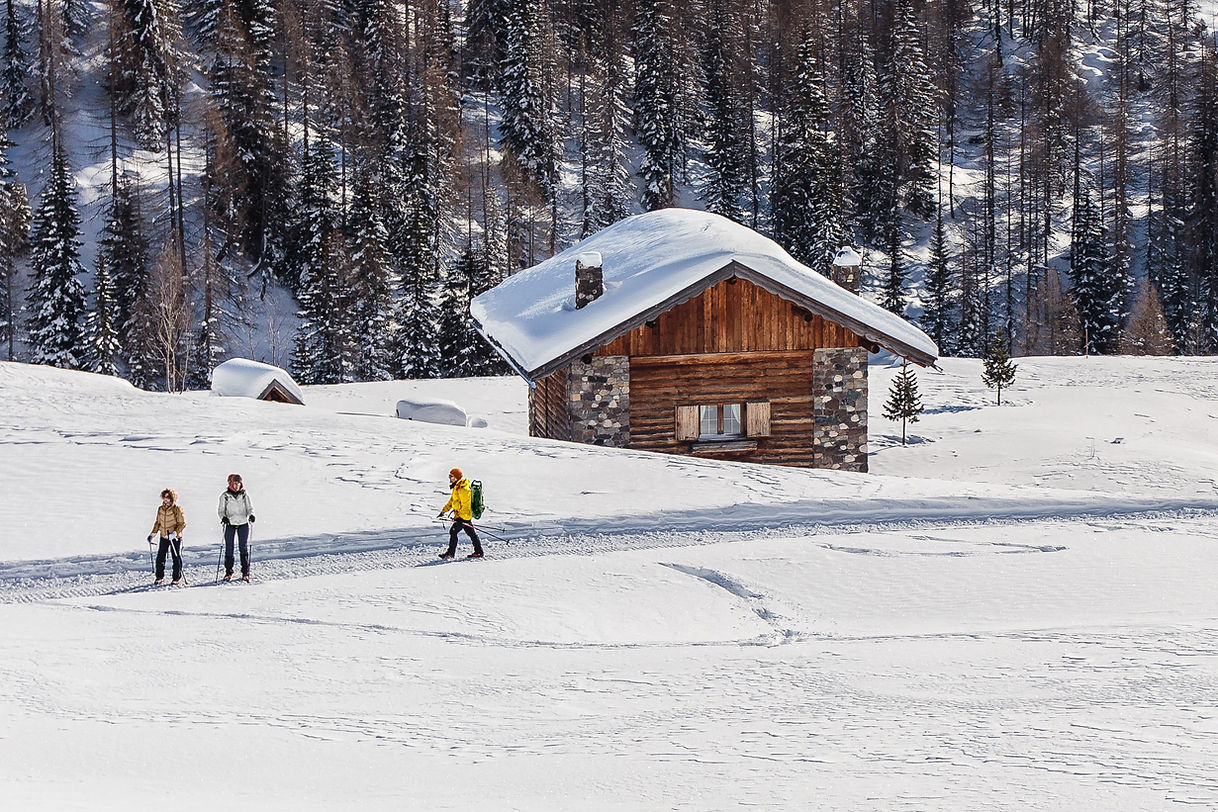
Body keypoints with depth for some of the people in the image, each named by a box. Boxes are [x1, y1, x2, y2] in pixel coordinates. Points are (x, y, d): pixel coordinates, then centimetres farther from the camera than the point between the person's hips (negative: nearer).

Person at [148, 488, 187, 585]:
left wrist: (175, 532, -24)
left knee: (176, 558, 2)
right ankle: (160, 578, 14)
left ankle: (177, 578, 13)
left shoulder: (177, 509, -12)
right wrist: (152, 534, 7)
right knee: (160, 557, 2)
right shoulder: (160, 509, 4)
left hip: (175, 537, -5)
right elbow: (157, 523, 16)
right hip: (164, 537, 5)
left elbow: (182, 524, -12)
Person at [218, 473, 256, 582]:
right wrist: (223, 517, -17)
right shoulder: (225, 496, 0)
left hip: (243, 524, 1)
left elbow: (249, 508, 8)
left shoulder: (244, 495, 5)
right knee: (229, 548, -1)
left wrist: (251, 515, -13)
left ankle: (245, 573, 4)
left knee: (244, 547, -1)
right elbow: (220, 510, 4)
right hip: (230, 524, -1)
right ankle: (228, 572, 9)